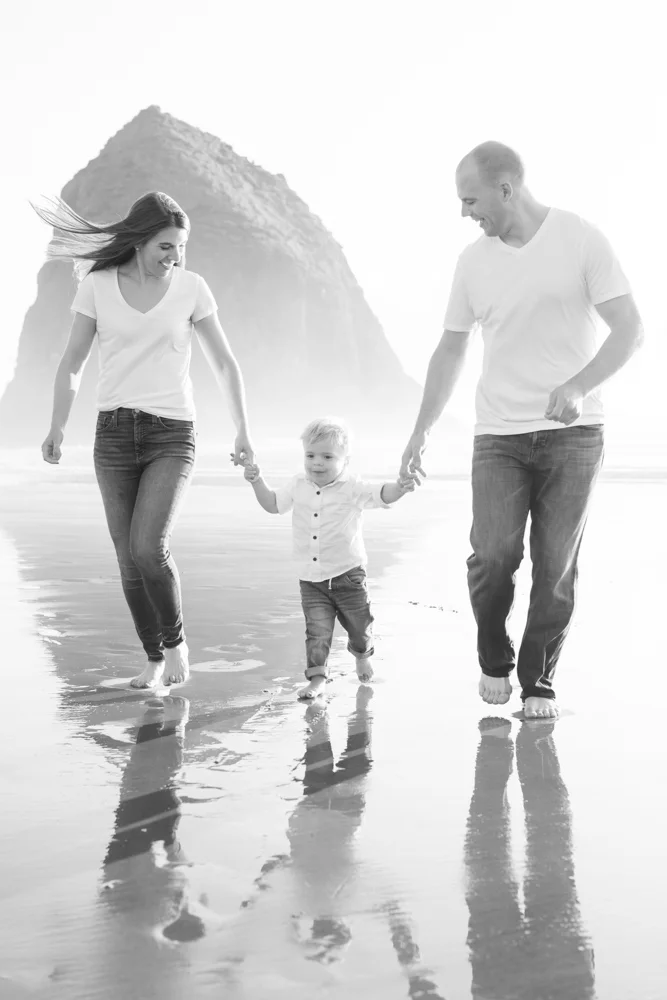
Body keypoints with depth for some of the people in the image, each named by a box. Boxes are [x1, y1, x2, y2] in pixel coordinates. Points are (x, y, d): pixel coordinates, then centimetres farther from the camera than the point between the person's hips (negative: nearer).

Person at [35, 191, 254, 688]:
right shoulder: (98, 285, 2)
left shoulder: (191, 288, -1)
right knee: (129, 560, 2)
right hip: (114, 432, 2)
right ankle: (154, 659, 18)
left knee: (148, 548, -18)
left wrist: (243, 432, 3)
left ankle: (176, 641, 6)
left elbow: (226, 364, 7)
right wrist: (58, 427, -2)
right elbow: (72, 364, 8)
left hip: (172, 433, -2)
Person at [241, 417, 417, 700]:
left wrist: (400, 487, -40)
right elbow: (273, 503, 18)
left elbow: (381, 495, -19)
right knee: (317, 630, -6)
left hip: (348, 574, -2)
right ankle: (317, 678, 1)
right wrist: (256, 480, 5)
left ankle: (362, 655, 45)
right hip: (311, 580, 2)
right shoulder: (299, 487, 3)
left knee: (359, 624, 15)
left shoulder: (352, 489, -9)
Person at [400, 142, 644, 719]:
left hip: (573, 433, -2)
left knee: (556, 567, 0)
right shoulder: (474, 261, 7)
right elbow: (451, 351, 15)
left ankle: (539, 681, 17)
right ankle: (495, 663, 14)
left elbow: (630, 330, -6)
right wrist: (420, 432, 14)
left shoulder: (581, 239, -4)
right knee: (493, 555, -11)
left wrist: (577, 387, -21)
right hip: (498, 434, 2)